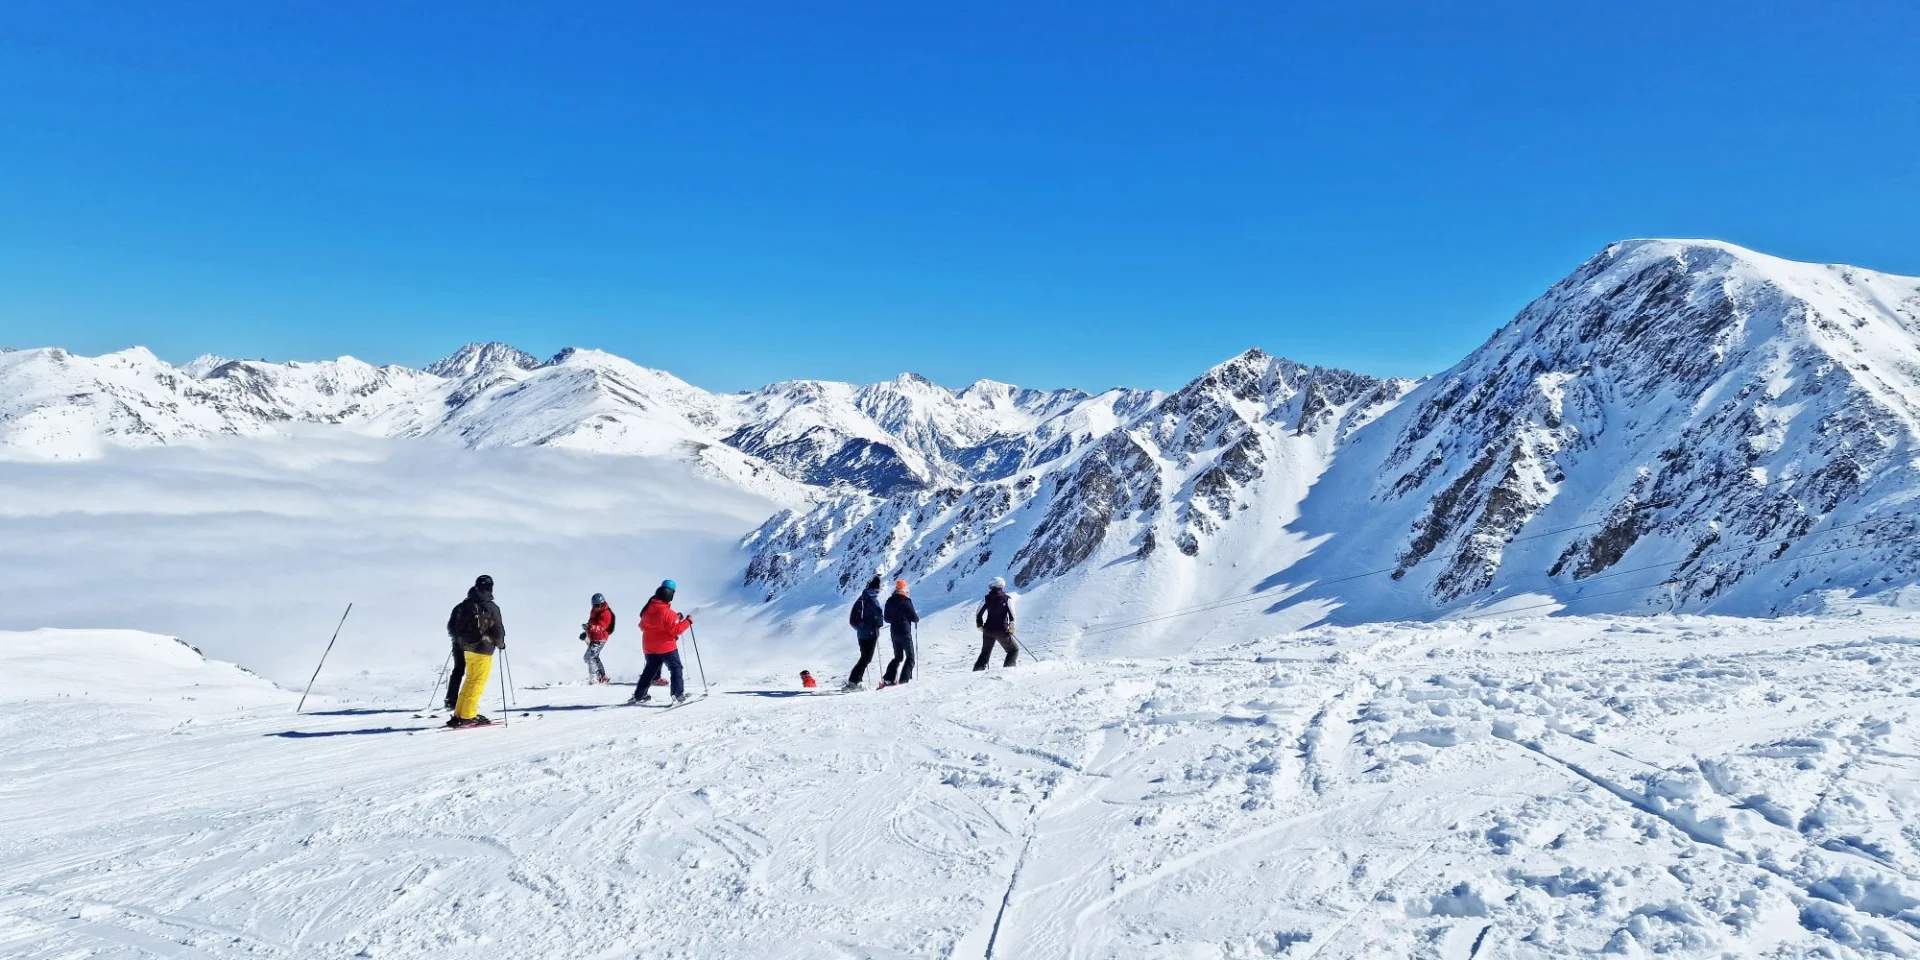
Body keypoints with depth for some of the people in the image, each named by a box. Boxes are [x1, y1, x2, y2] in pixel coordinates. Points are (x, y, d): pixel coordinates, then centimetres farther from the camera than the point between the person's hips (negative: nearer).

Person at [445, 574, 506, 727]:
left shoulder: (464, 605, 4)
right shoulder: (491, 607, -13)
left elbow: (452, 625, 10)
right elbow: (498, 630, -12)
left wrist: (458, 639, 27)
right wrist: (500, 644, 8)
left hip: (467, 648, 6)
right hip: (483, 650, -6)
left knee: (469, 680, 17)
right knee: (478, 682, -1)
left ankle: (459, 714, 16)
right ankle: (468, 716, -3)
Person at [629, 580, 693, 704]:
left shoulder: (647, 610, 2)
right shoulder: (667, 612, -20)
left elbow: (643, 626, 13)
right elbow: (675, 629, -20)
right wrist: (687, 622, -9)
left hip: (649, 648, 7)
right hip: (666, 647, -7)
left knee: (650, 670, 20)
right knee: (676, 669, 4)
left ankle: (639, 695, 23)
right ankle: (678, 695, -4)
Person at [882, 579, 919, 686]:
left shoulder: (889, 601, 5)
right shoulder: (906, 601, -13)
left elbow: (887, 618, 12)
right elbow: (914, 617, -10)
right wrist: (917, 619, 11)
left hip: (894, 633, 6)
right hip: (905, 632, -6)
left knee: (898, 657, 18)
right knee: (910, 657, 5)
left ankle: (888, 678, 6)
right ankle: (904, 679, -6)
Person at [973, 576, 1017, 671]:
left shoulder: (987, 599, 3)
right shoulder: (1007, 599, -4)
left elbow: (978, 614, 3)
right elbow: (1011, 614, -14)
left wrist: (980, 626, 15)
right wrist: (1011, 627, -6)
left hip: (988, 630, 3)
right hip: (1002, 630, -3)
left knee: (985, 652, 21)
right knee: (1014, 650, 12)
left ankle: (978, 669, 10)